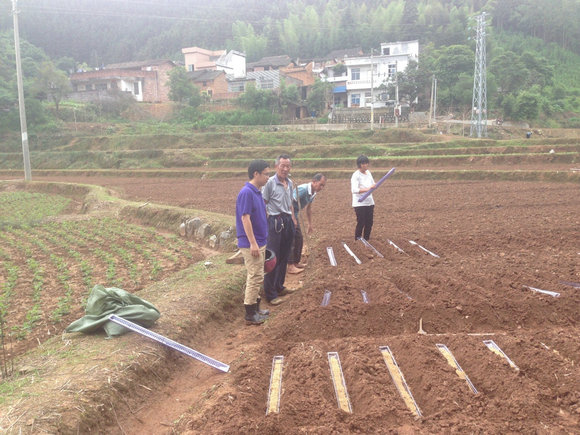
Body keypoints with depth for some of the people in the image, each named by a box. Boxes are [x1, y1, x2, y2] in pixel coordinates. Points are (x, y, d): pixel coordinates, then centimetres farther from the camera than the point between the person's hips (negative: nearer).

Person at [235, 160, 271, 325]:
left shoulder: (257, 192, 11)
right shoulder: (246, 192, -18)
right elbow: (245, 219, -21)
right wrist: (253, 243, -22)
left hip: (259, 242, 10)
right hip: (251, 244, -10)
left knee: (256, 277, 16)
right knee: (255, 277, -4)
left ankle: (256, 308, 27)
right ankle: (250, 315, 4)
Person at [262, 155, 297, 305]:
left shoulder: (289, 183, 11)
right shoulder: (270, 182, -11)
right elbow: (263, 204, -11)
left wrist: (293, 218, 18)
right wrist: (266, 223, -14)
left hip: (288, 221, 8)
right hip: (276, 222, -8)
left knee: (284, 257, 15)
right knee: (273, 258, -3)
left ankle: (279, 287, 30)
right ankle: (271, 294, 3)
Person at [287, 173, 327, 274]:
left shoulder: (313, 193, 5)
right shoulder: (303, 189, -26)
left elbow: (308, 208, 19)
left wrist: (309, 224, 23)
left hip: (294, 214, 10)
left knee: (299, 239, 12)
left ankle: (296, 262, 24)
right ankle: (291, 266, -6)